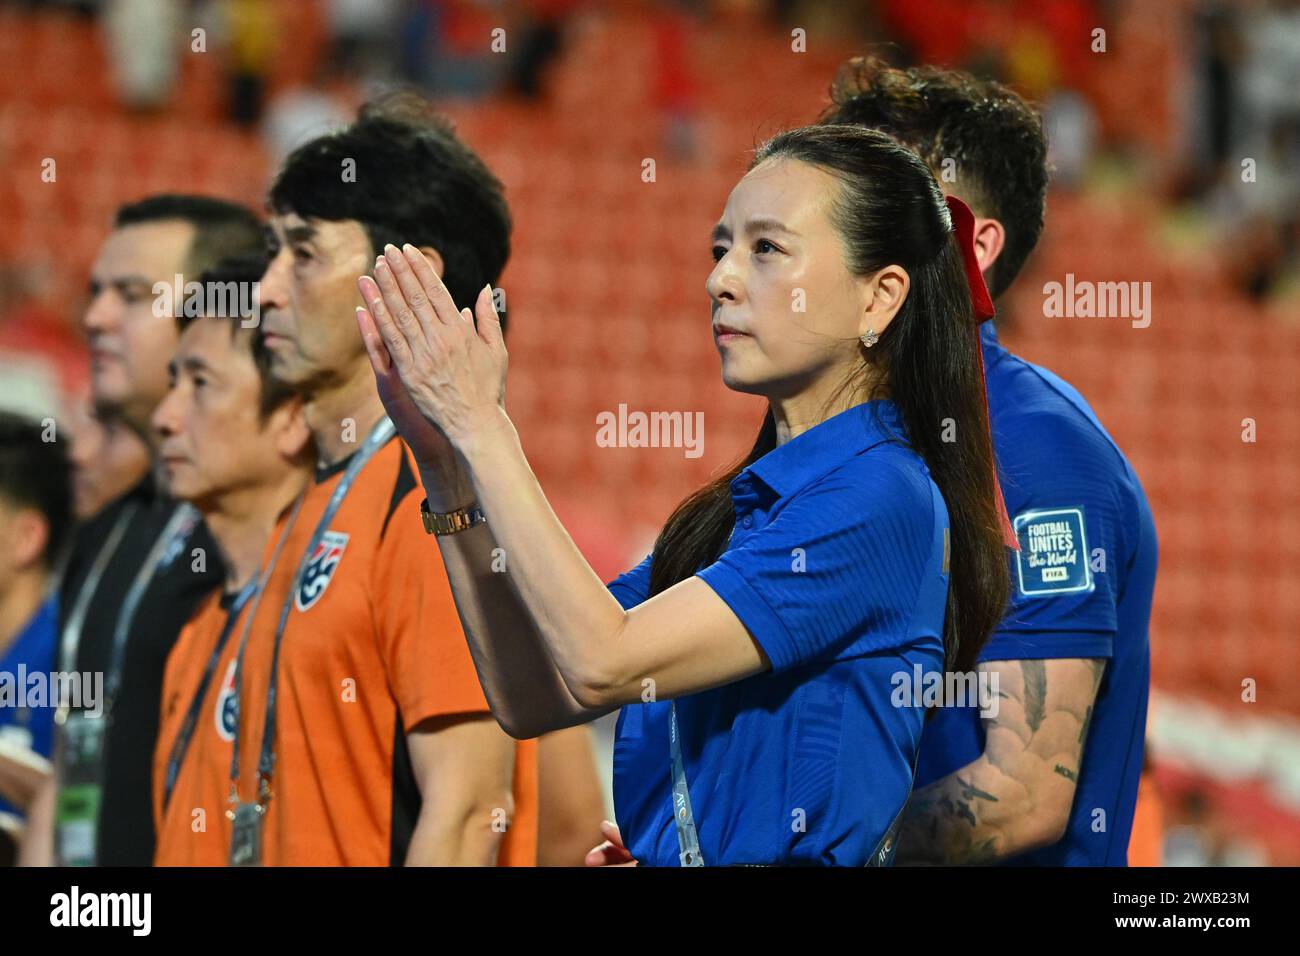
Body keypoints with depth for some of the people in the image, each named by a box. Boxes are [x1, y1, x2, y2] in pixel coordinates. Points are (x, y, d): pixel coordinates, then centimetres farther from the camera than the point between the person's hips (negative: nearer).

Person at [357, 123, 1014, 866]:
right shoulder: (739, 505, 14)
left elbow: (601, 664, -16)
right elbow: (533, 698, 9)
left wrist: (479, 422, -10)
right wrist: (445, 457, 3)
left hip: (784, 858, -7)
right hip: (668, 859, 7)